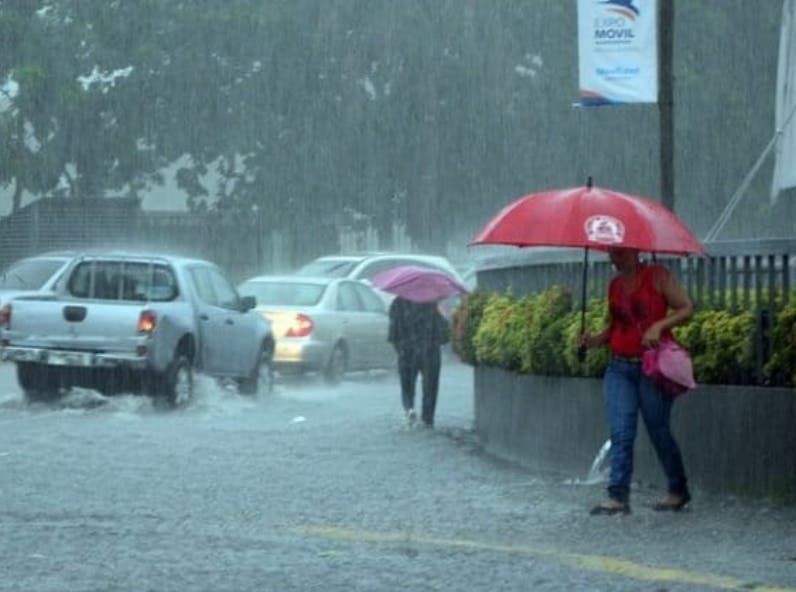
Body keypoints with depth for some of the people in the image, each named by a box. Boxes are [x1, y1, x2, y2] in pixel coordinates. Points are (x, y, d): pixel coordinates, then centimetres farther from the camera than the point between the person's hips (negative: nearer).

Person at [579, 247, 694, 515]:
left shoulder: (657, 276, -3)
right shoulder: (615, 285, 14)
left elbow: (686, 308, -4)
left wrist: (659, 325, -19)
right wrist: (595, 340, 4)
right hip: (619, 367, 5)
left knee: (658, 431, 2)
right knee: (620, 433, -6)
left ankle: (678, 490, 19)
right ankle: (618, 496, -10)